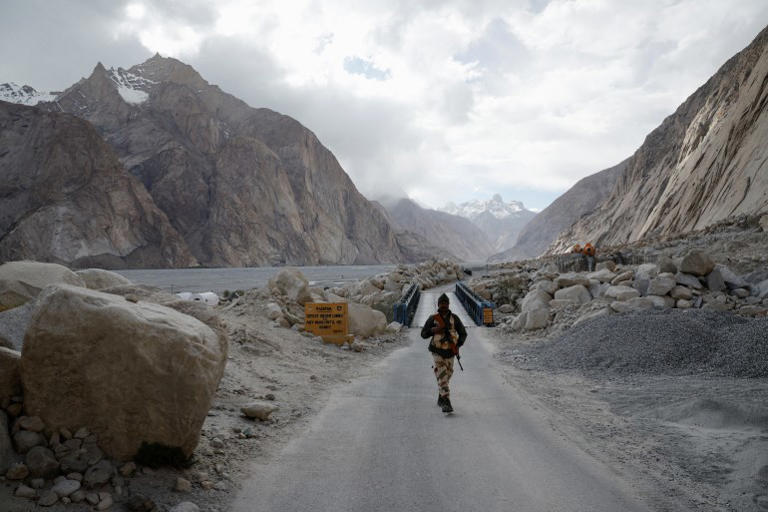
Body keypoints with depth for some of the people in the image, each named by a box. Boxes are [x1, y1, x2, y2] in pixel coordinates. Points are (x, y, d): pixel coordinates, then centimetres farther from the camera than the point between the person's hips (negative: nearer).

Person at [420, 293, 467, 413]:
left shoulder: (454, 318, -1)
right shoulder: (432, 319, -3)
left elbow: (463, 333, 6)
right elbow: (423, 334, 1)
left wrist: (458, 345, -9)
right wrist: (433, 330, -18)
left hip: (449, 353, 2)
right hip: (437, 352, -2)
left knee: (446, 376, 15)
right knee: (442, 377, -14)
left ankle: (441, 398, 37)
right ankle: (446, 403, -19)